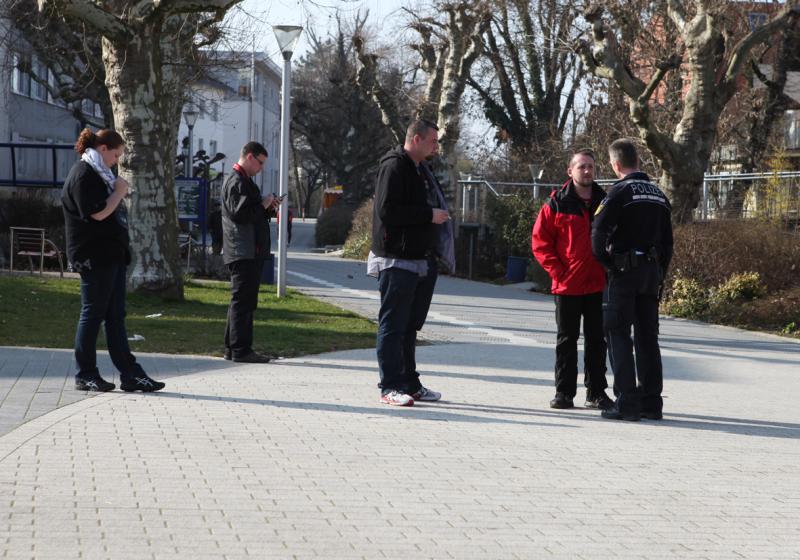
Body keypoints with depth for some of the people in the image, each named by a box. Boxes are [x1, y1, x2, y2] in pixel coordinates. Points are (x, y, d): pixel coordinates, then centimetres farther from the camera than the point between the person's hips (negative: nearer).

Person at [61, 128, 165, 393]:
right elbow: (98, 213, -20)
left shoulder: (98, 174, 20)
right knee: (93, 314, -3)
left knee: (115, 316, 8)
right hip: (94, 256, -10)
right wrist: (119, 192, -11)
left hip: (112, 255, 10)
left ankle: (130, 374, 8)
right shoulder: (84, 175, -12)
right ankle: (85, 375, 5)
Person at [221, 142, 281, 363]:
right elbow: (239, 214, -22)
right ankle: (240, 349, -9)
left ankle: (233, 349, 17)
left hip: (251, 252, 11)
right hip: (243, 251, -11)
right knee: (242, 300, -9)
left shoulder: (245, 182, 22)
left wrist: (268, 207, 11)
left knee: (244, 301, 13)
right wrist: (263, 205, -12)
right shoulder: (236, 182, -12)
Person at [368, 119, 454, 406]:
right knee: (393, 326, -5)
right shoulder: (394, 167, -11)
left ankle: (410, 384, 20)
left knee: (410, 326, 14)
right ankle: (390, 387, -3)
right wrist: (429, 214, -18)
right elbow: (387, 210, -21)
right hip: (397, 261, -9)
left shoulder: (421, 170, 19)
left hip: (422, 261, 9)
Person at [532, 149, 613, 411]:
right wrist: (557, 270, -8)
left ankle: (596, 392, 14)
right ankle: (564, 392, 11)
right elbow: (539, 240, -1)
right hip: (567, 285, -2)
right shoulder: (557, 203, -1)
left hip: (598, 285, 2)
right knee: (566, 340, 5)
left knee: (597, 340, 7)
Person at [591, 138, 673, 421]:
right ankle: (652, 402, 12)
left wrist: (604, 260, -4)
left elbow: (599, 230, -19)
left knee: (618, 335, -2)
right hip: (652, 271, 6)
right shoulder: (658, 195, 12)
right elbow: (668, 241, 15)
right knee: (647, 337, 11)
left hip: (624, 271, -6)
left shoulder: (621, 191, -10)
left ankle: (627, 402, -7)